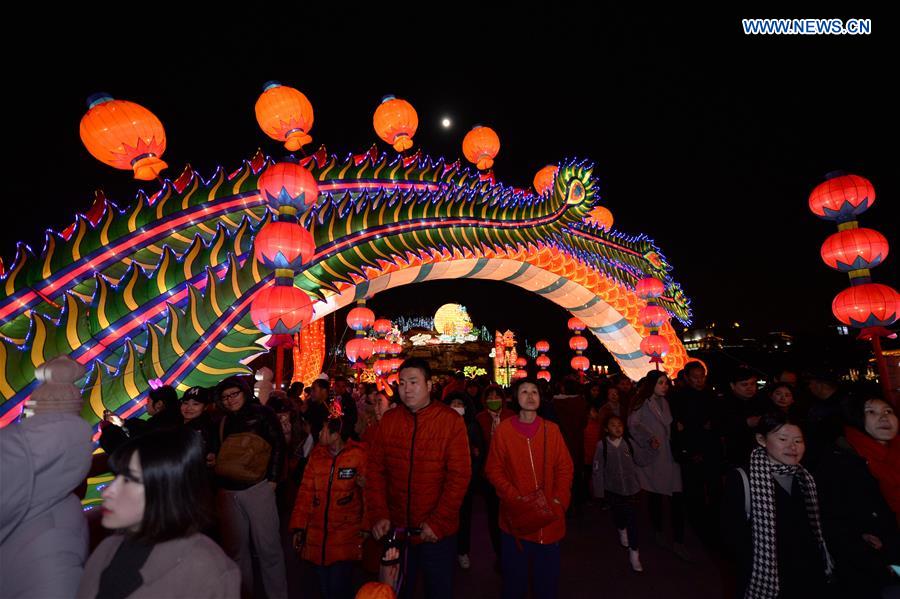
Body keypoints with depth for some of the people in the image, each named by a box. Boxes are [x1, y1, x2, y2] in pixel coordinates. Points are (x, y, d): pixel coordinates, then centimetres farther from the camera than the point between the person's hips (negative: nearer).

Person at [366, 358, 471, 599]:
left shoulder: (451, 421, -13)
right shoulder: (388, 420, -3)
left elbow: (459, 476, -14)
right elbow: (375, 470, -1)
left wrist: (438, 522, -16)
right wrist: (379, 515, -8)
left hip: (437, 533, -2)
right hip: (396, 529, 3)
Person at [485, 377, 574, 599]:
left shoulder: (552, 429, -1)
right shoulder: (503, 430, -7)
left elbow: (565, 467, 2)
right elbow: (494, 470, -5)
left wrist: (559, 501, -7)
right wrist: (515, 498, -13)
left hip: (550, 518, 2)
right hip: (516, 518, -1)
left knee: (547, 575, 17)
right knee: (515, 574, 14)